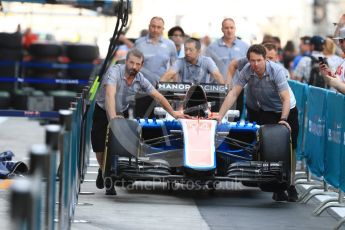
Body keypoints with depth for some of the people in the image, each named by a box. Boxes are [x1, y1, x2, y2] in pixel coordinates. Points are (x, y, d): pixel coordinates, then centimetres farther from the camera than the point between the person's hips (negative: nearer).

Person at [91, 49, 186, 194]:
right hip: (103, 112, -3)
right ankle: (103, 171, 27)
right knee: (100, 148, -2)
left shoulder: (140, 79, -9)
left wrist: (173, 113, 3)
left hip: (122, 113, 3)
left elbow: (158, 96, 2)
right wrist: (112, 117, -52)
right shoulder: (115, 72, -26)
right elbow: (110, 94, -40)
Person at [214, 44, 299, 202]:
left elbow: (286, 99, -31)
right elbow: (233, 94, -18)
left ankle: (290, 185, 4)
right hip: (263, 111, 2)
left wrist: (283, 120, -44)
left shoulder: (277, 70, -27)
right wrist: (220, 115, -26)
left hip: (286, 111, -2)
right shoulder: (247, 71, -18)